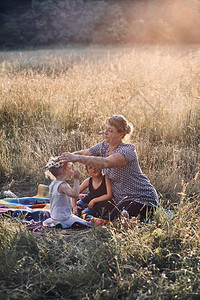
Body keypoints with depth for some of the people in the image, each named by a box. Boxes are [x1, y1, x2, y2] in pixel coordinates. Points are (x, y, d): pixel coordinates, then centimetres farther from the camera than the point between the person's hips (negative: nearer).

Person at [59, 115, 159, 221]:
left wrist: (77, 158, -46)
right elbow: (83, 153, 0)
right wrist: (69, 156, -21)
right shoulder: (104, 146, 2)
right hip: (123, 200, 8)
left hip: (143, 198, -8)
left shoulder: (128, 151, -24)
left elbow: (105, 162, -40)